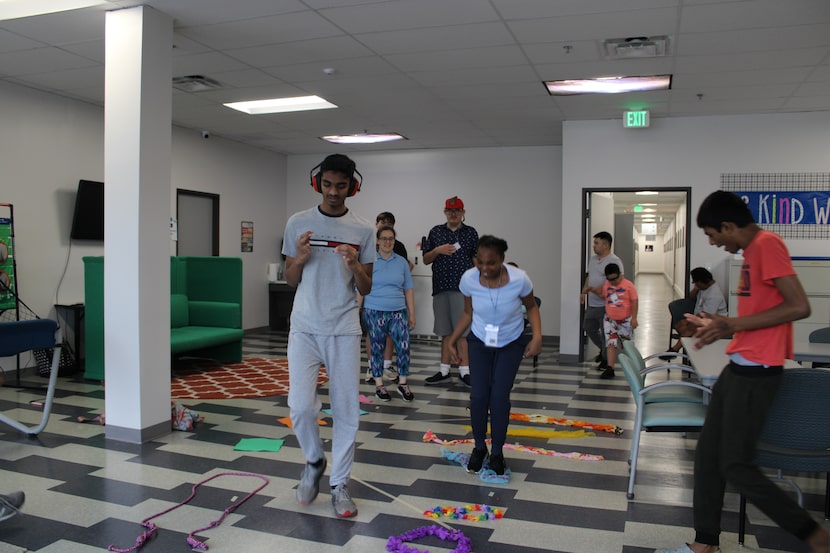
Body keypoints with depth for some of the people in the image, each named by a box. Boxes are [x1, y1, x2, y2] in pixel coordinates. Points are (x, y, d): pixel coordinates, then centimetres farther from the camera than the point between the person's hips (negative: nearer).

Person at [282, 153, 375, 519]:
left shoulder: (362, 230, 3)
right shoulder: (298, 223, 4)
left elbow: (366, 289, 5)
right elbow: (290, 280, 10)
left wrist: (354, 266, -15)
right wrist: (300, 259, -11)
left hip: (344, 331, 0)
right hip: (304, 328, 0)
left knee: (346, 410, 4)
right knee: (300, 406, -7)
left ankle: (339, 484, 20)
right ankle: (314, 461, 23)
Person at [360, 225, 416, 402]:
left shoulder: (401, 262, 8)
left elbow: (409, 289, 10)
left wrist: (412, 314, 7)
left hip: (398, 312, 2)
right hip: (374, 312, -2)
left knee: (403, 346, -8)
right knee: (377, 348, 6)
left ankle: (402, 383, 8)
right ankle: (379, 385, 19)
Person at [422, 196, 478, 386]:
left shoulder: (471, 232, 7)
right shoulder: (435, 231, 11)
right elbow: (426, 260, 12)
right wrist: (438, 250, -8)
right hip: (441, 288, 3)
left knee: (463, 331, -5)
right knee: (445, 331, 9)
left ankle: (464, 371, 1)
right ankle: (444, 370, 16)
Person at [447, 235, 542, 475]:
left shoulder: (519, 279, -28)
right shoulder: (468, 279, -23)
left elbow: (531, 306, -8)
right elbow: (468, 313, -4)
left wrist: (537, 336, -21)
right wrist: (453, 339, -8)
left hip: (511, 344, -1)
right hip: (480, 342, 1)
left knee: (499, 397, -9)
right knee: (479, 395, -6)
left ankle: (497, 452, 10)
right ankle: (479, 448, 17)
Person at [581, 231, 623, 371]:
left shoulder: (614, 261, -14)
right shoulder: (593, 259, 12)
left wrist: (595, 289, -28)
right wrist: (584, 291, 12)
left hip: (605, 305, -8)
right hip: (592, 304, 8)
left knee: (605, 333, 1)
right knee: (589, 328, 17)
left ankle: (606, 359, 17)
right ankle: (603, 350, 38)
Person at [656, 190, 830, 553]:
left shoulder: (766, 244, -14)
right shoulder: (753, 250, 15)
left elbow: (799, 306, -22)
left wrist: (733, 325, -19)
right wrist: (717, 327, 21)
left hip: (755, 372, -10)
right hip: (739, 367, 10)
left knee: (735, 466, -2)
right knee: (707, 454, 11)